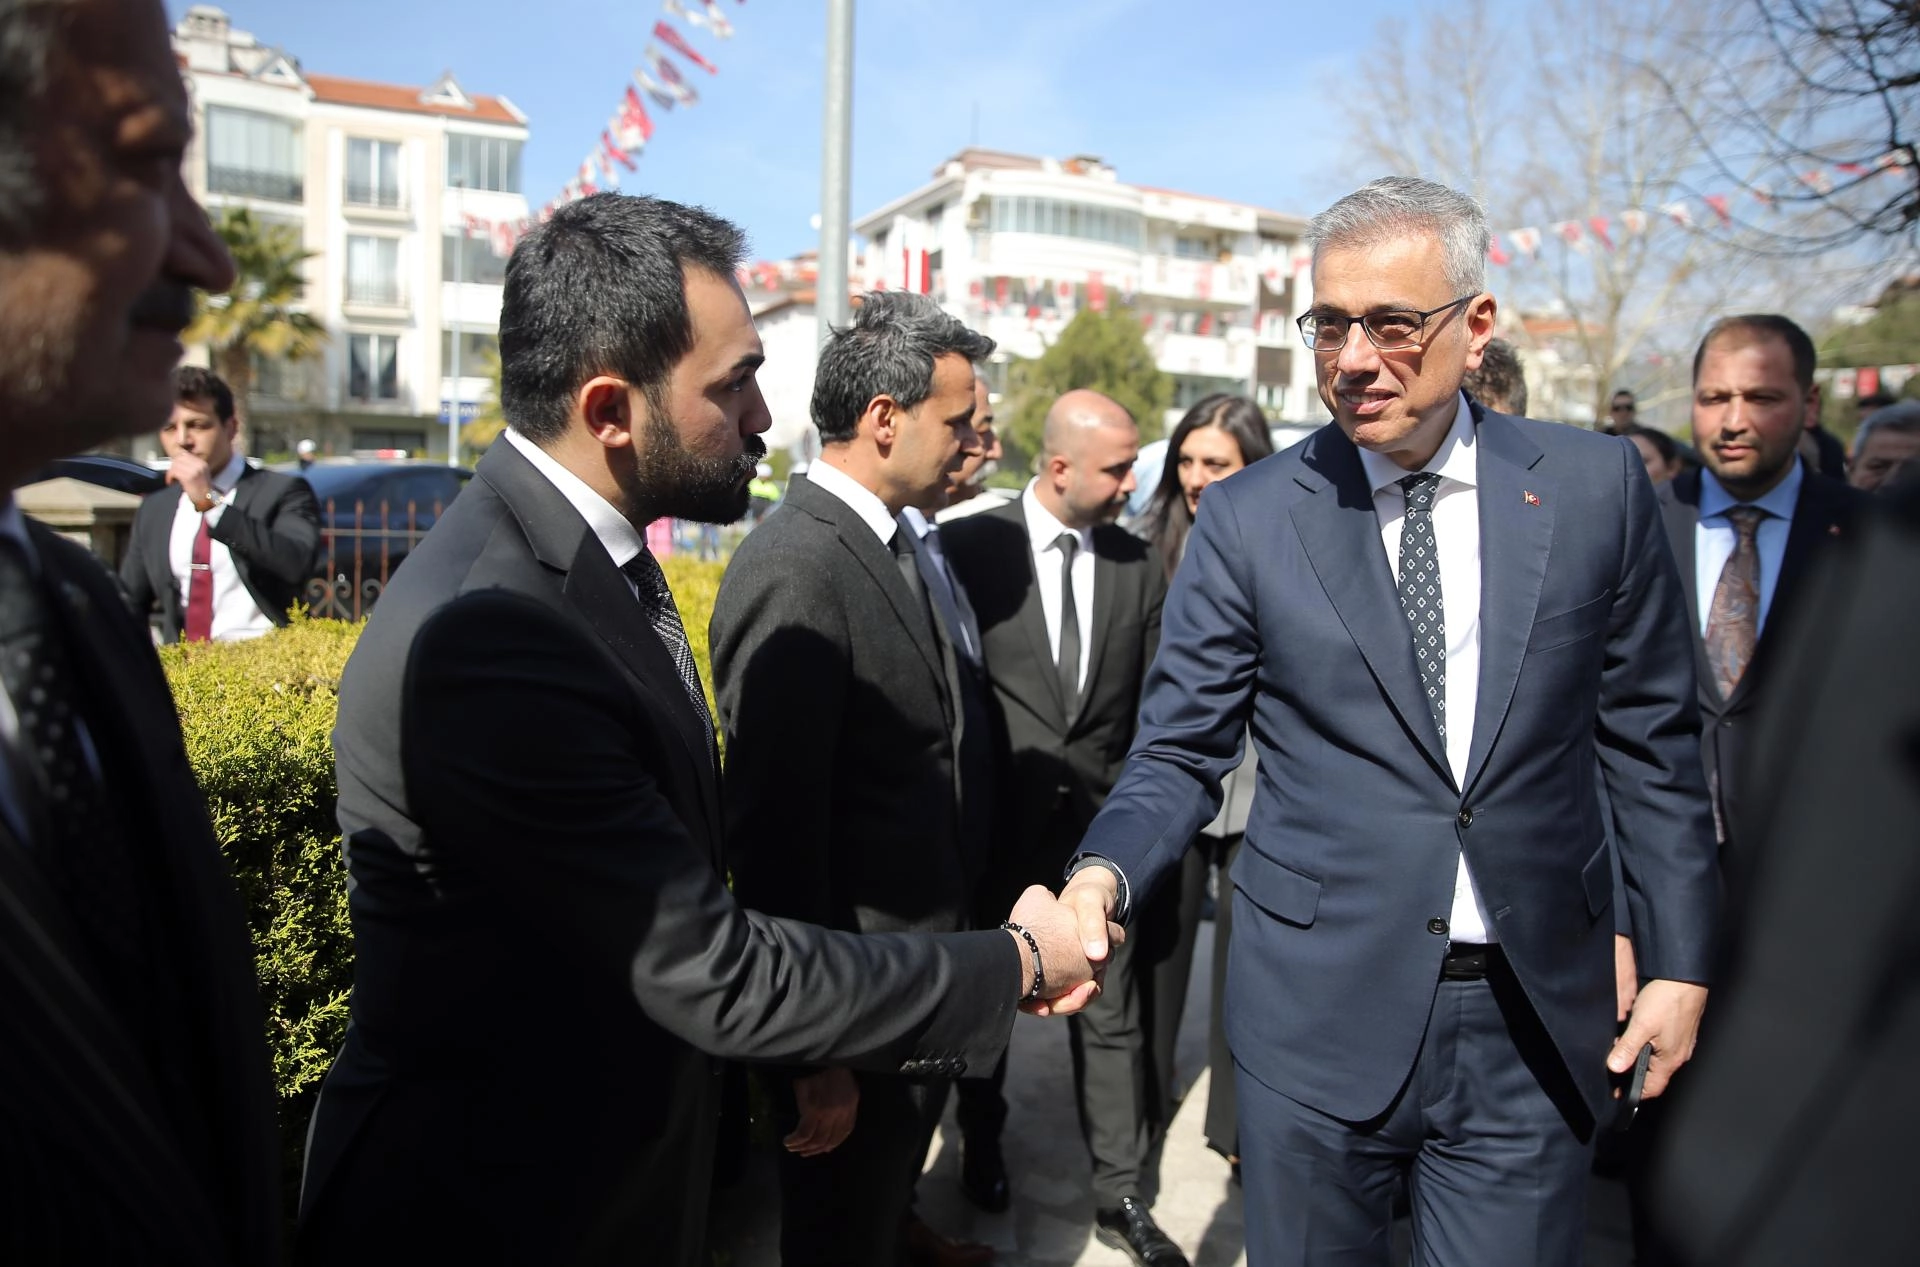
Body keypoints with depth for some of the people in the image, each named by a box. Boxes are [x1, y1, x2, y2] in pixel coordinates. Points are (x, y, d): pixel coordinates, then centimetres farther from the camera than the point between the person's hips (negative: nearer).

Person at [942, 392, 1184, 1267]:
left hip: (1102, 827, 2)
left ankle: (1121, 1196, 24)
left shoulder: (1139, 567, 3)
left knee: (1114, 1014, 8)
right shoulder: (971, 546, -7)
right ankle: (982, 1143, 42)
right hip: (997, 823, -1)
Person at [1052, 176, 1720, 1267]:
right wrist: (1105, 873, -22)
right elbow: (1181, 753, -3)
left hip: (1537, 1023, 1)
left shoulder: (1597, 485, -2)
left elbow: (1650, 739, 5)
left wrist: (1680, 959, 5)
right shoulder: (1249, 520, -7)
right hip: (1321, 1011, -1)